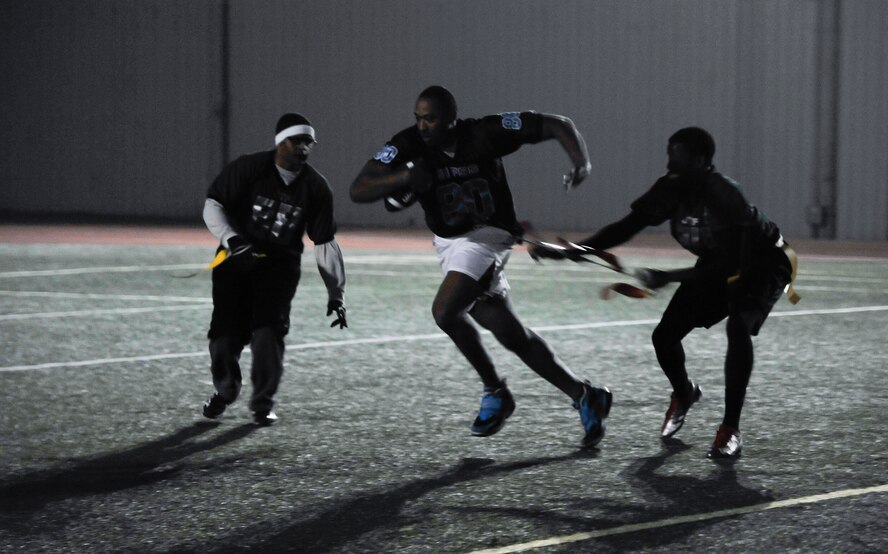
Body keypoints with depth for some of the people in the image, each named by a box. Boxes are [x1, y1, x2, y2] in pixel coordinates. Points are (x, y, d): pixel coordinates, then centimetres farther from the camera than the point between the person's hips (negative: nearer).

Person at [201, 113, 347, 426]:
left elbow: (325, 244, 2)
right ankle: (225, 392, 25)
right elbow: (212, 206, -9)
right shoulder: (248, 168, -12)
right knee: (226, 332, -6)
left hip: (280, 263, 1)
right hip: (236, 259, -1)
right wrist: (232, 239, -26)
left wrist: (336, 293, -1)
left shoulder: (316, 187, -5)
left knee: (269, 329, -18)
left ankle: (263, 403, 3)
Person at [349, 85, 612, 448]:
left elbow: (557, 125, -12)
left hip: (484, 238, -5)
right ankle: (583, 397, 19)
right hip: (450, 245, 5)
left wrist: (581, 163, -28)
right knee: (512, 336, 6)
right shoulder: (409, 145, -10)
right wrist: (404, 177, -34)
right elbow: (358, 190, -18)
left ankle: (495, 391, -5)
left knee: (445, 311, -25)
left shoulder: (485, 134, -18)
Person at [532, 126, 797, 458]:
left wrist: (668, 277, -44)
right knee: (665, 334, -1)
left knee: (738, 327, -33)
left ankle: (730, 430, -24)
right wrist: (568, 252, -20)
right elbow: (626, 228, -11)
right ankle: (683, 394, 34)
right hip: (718, 265, 7)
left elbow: (731, 266, -38)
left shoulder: (725, 196, -36)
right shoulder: (670, 191, -17)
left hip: (763, 262, -7)